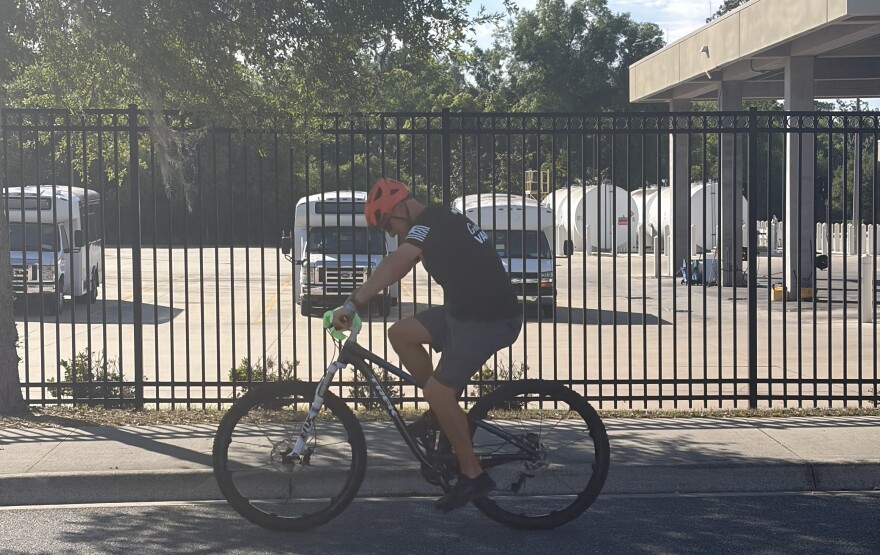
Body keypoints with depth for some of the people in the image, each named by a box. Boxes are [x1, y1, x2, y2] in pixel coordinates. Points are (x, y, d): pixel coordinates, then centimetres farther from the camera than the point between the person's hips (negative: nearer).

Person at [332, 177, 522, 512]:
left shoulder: (430, 222, -15)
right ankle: (442, 410, 18)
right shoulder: (441, 221, 15)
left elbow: (399, 261, -33)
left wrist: (355, 303, -38)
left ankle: (473, 476, 1)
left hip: (490, 319, -9)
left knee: (439, 391, -10)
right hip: (467, 309, 9)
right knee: (401, 333, 6)